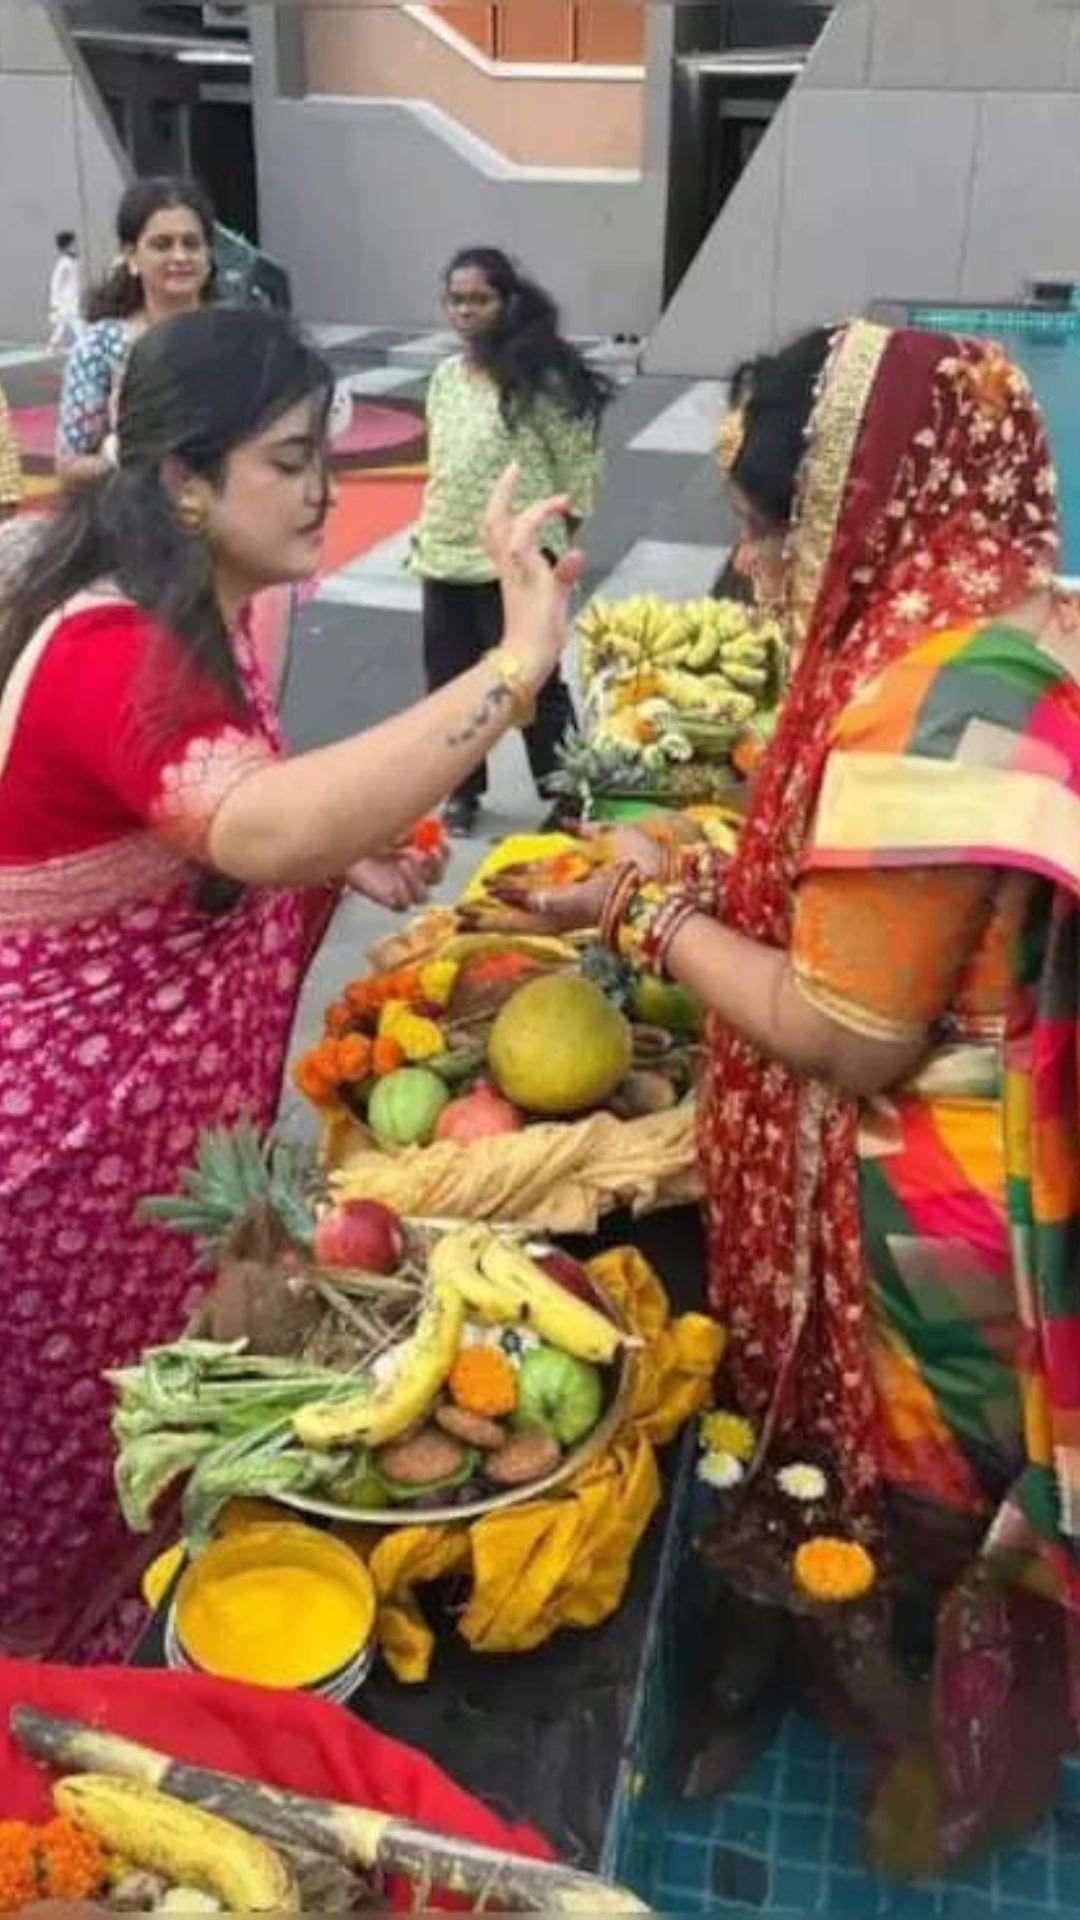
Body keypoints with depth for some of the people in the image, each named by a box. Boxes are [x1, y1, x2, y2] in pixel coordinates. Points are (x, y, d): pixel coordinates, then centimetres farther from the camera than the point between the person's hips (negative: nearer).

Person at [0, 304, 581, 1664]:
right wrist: (517, 664, -50)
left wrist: (342, 848, -2)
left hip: (167, 1097, 9)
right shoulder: (110, 654, -30)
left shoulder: (193, 617, 2)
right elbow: (265, 833, -49)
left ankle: (153, 1628, 50)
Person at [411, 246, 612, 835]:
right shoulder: (444, 377, 8)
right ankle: (464, 789, 30)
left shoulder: (539, 378, -10)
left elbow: (579, 463, -7)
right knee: (449, 679, 13)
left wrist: (554, 543, -5)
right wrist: (429, 533, 12)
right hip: (445, 559, 6)